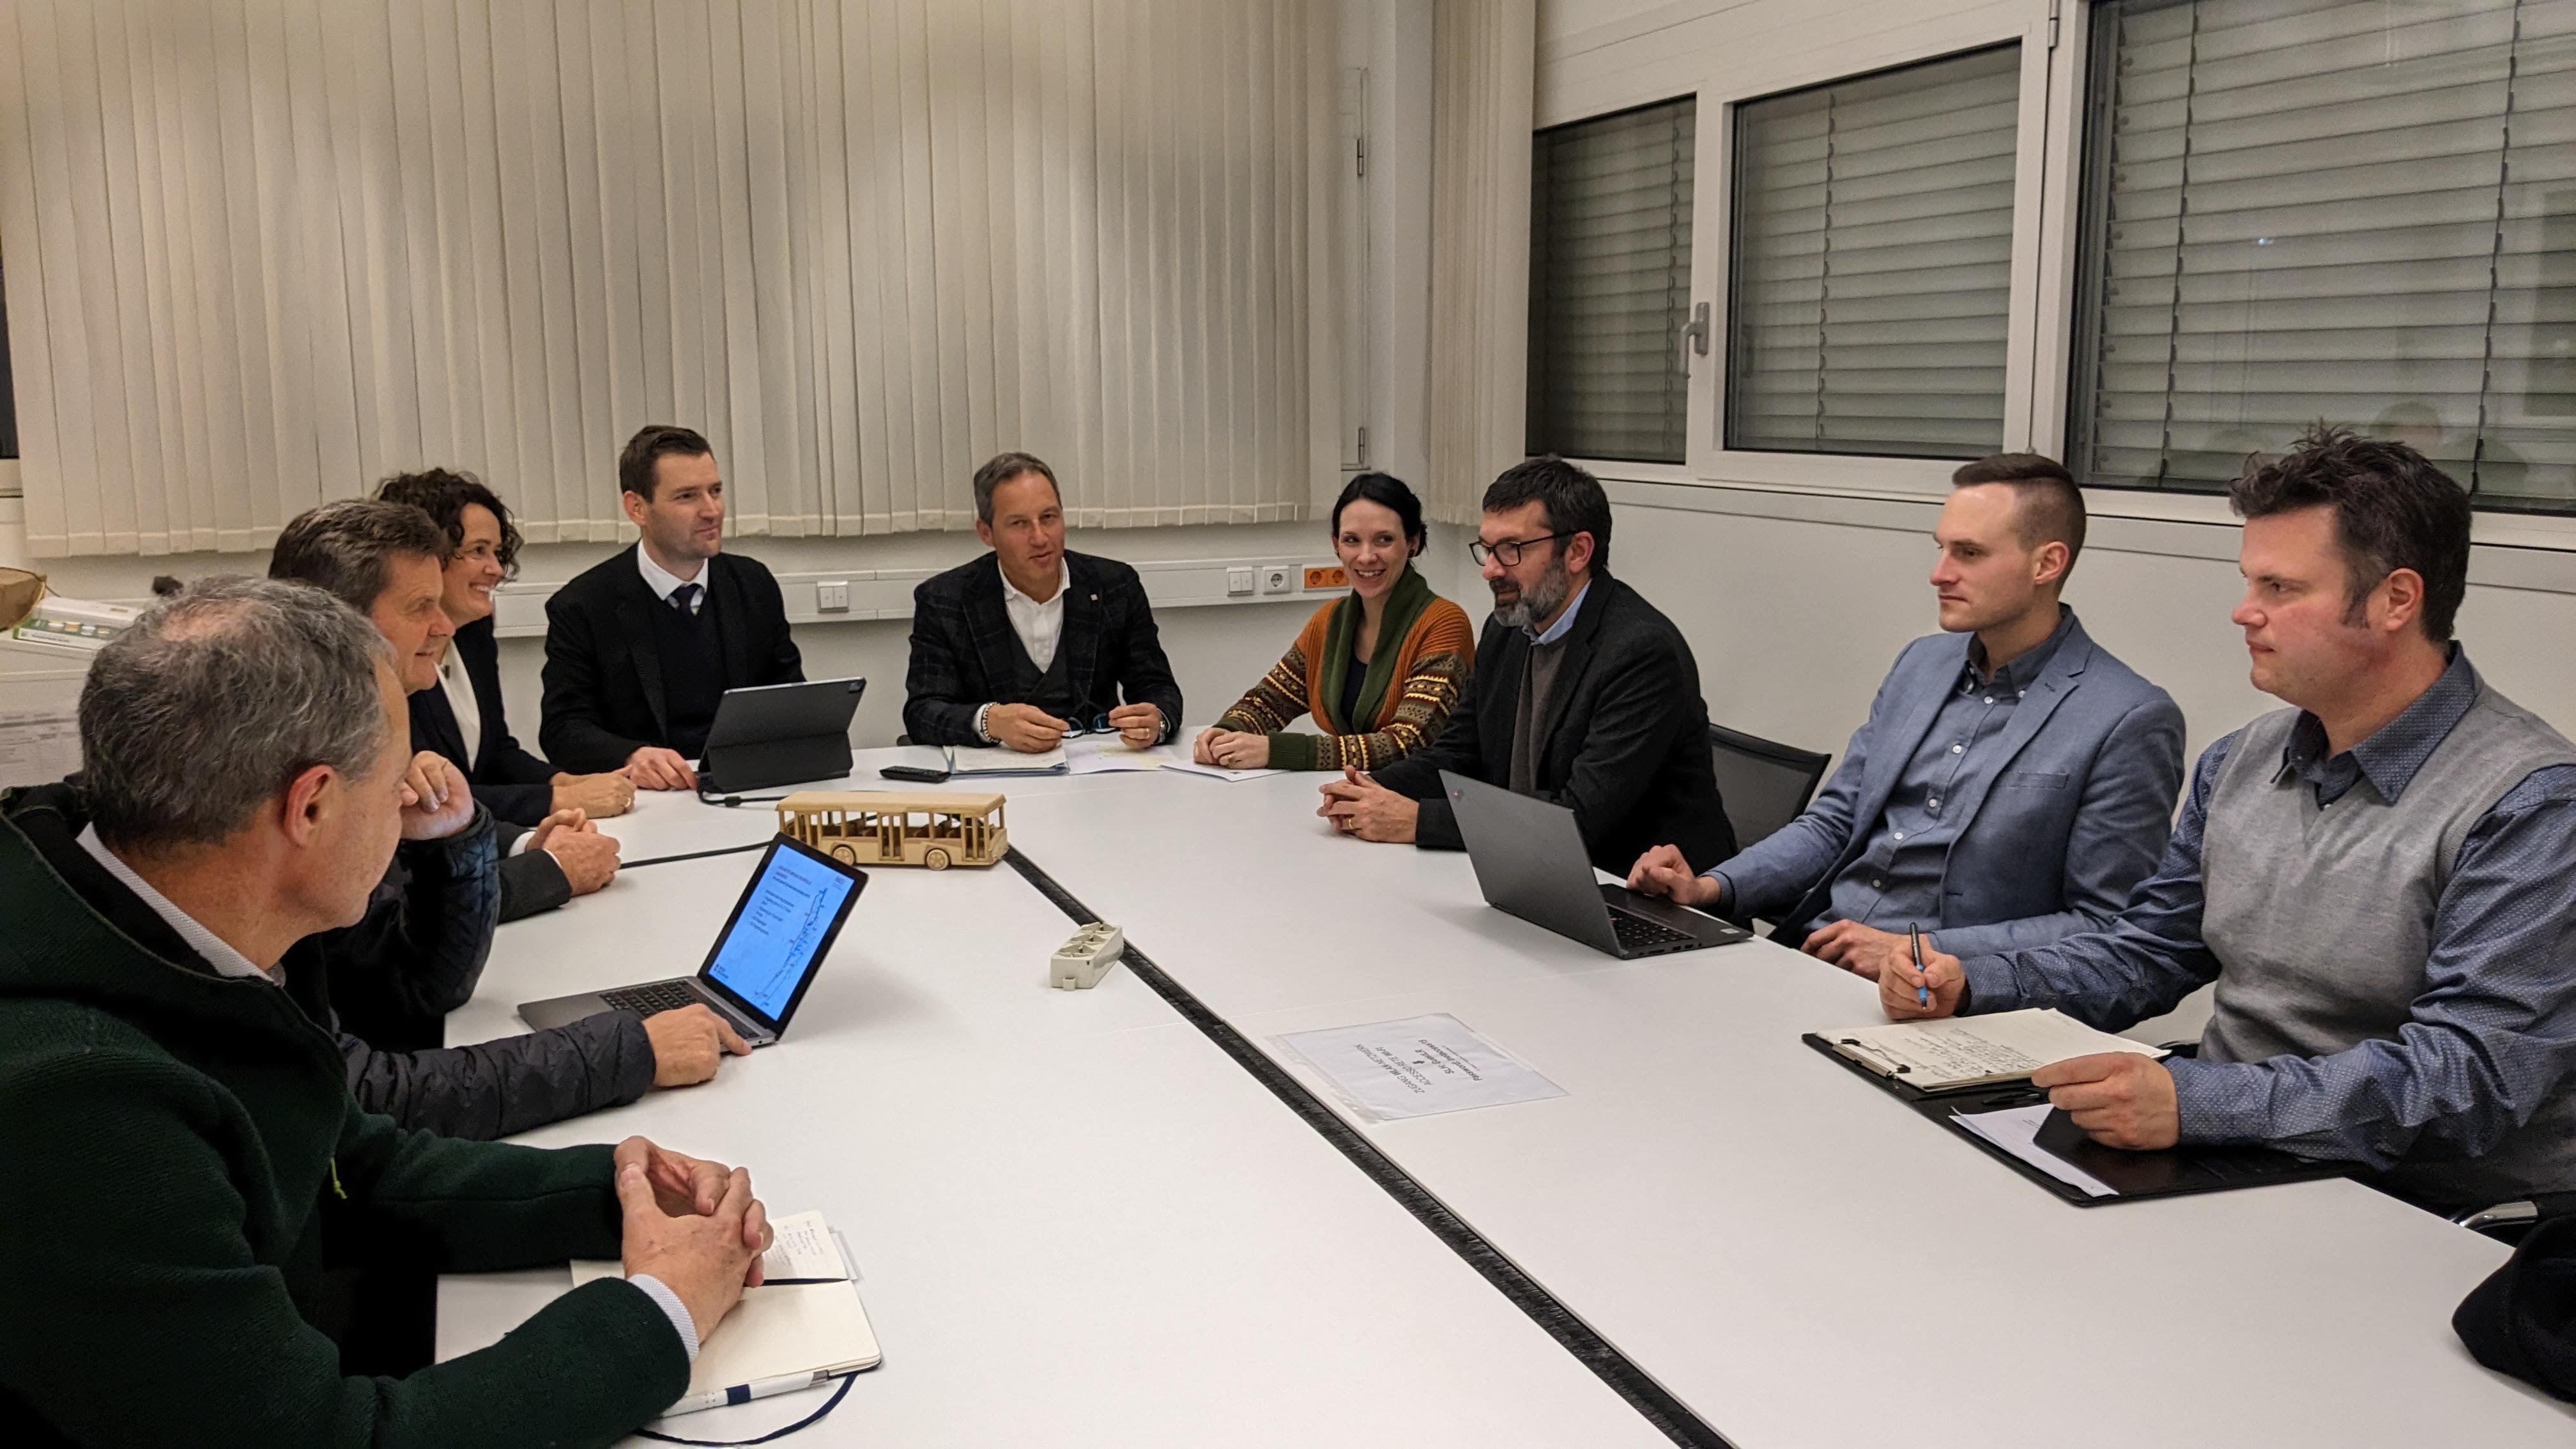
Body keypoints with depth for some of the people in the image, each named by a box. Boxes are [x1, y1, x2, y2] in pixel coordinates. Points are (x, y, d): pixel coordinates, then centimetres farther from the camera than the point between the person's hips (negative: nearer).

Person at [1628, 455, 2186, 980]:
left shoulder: (2129, 722, -9)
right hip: (1803, 950, 6)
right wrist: (1712, 887, -1)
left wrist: (1917, 951, -16)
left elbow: (2103, 927, -10)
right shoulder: (1922, 663, 13)